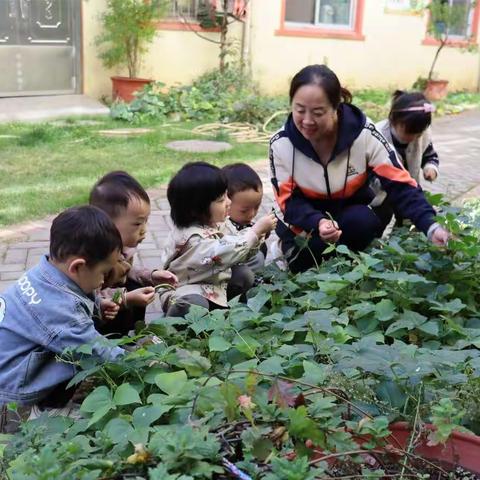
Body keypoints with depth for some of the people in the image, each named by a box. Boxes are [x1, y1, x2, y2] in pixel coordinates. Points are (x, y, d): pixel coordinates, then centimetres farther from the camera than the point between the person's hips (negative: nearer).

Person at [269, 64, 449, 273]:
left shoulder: (364, 134, -25)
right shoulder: (281, 143, -21)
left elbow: (399, 183, -23)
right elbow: (289, 199, -16)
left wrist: (430, 226, -38)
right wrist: (318, 222, -38)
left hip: (355, 212, 0)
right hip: (307, 217, 1)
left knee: (363, 221, -33)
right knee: (301, 262, -23)